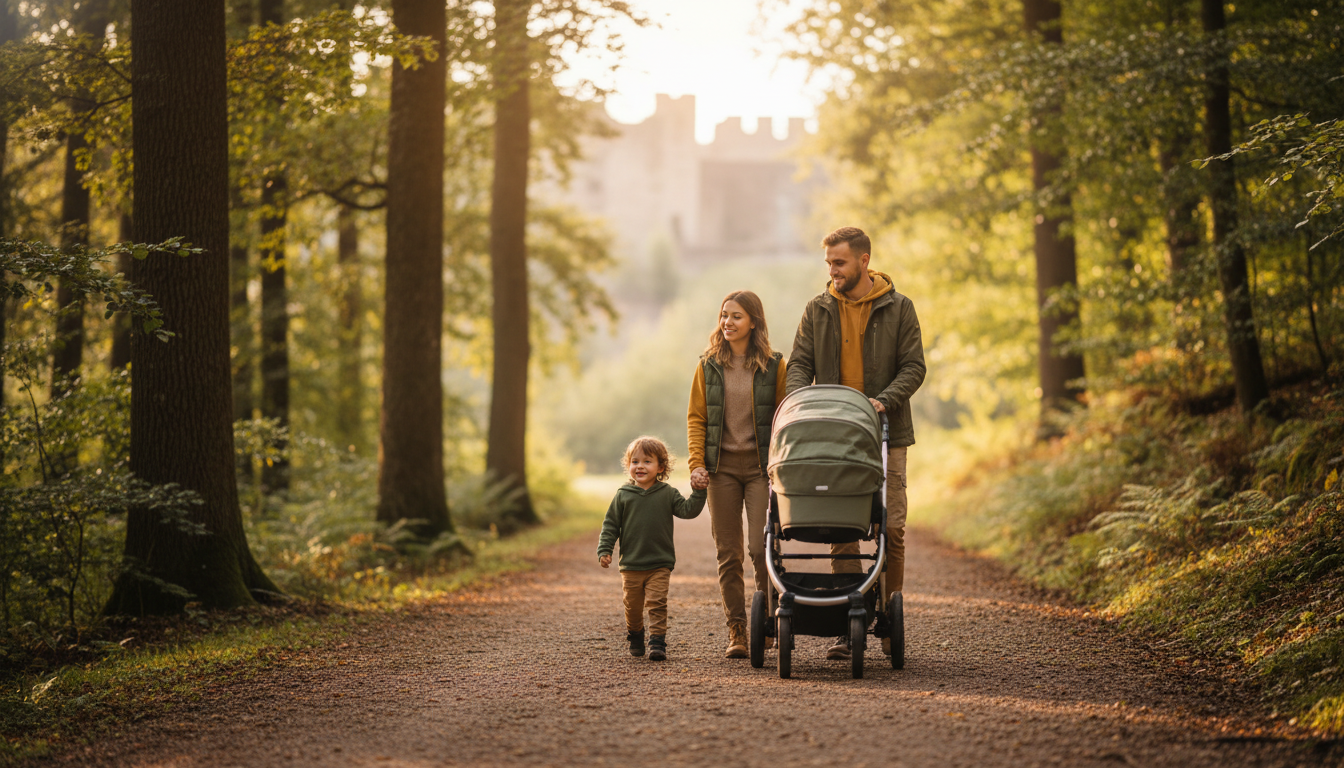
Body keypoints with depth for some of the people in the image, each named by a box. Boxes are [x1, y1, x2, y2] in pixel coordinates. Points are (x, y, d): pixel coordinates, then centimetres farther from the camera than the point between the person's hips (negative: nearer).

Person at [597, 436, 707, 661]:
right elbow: (611, 524, 5)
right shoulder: (623, 495, 2)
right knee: (632, 606, 10)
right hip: (630, 565, 1)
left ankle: (657, 643, -7)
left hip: (660, 564, -1)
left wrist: (699, 492, -18)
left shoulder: (668, 494, 2)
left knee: (657, 603, -11)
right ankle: (635, 637, 33)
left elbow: (688, 510, -5)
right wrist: (604, 550, -3)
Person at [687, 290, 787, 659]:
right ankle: (736, 631, 8)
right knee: (728, 553, 2)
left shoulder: (773, 365, 1)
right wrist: (697, 463, -4)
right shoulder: (708, 366, 6)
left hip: (760, 466, -2)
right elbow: (696, 418, 8)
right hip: (722, 467, 2)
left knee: (761, 547, -12)